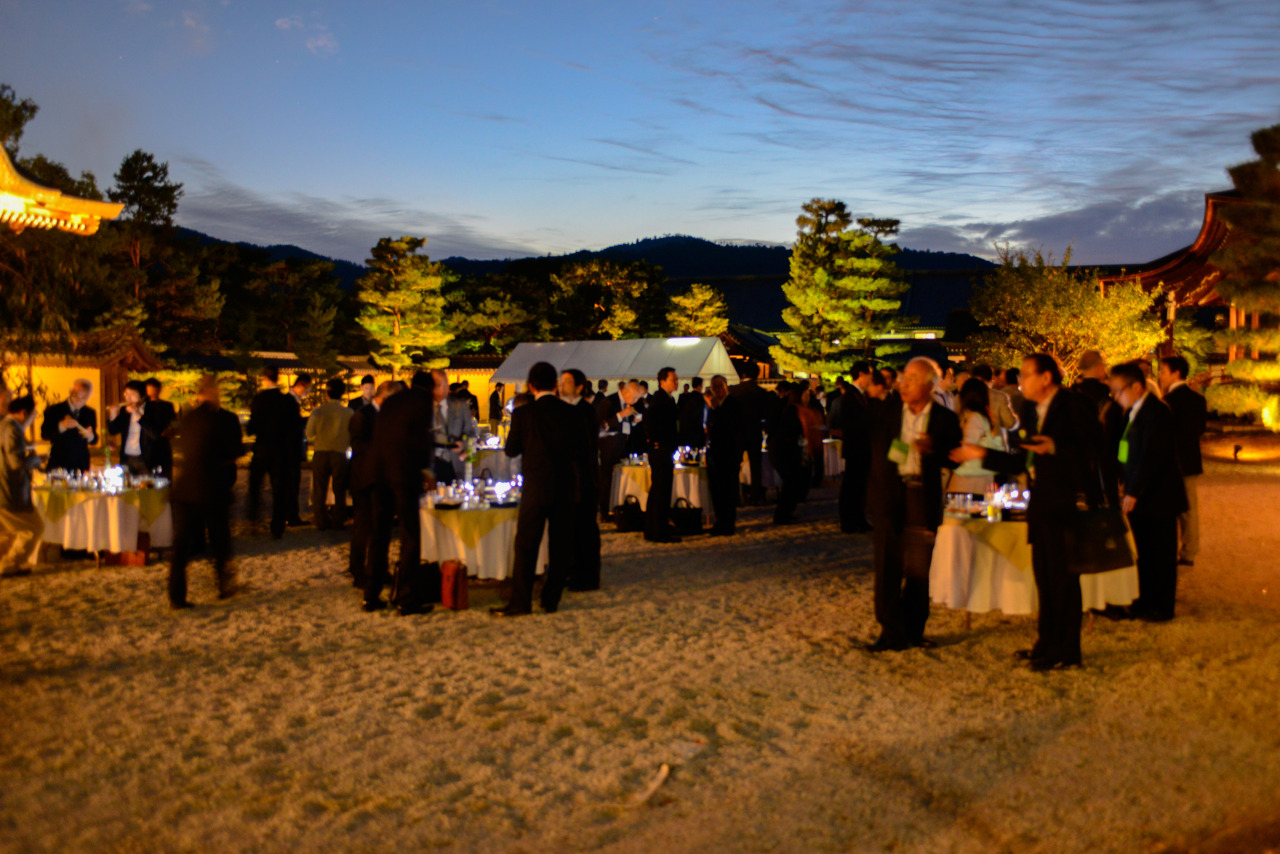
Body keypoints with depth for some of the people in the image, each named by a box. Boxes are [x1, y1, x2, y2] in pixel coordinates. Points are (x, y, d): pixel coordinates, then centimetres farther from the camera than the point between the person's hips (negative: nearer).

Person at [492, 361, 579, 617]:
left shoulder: (523, 414, -8)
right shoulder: (571, 413, 0)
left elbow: (511, 450, 1)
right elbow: (579, 451, 6)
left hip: (536, 488, -3)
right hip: (565, 488, 3)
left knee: (526, 547, 4)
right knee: (560, 547, 10)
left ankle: (519, 603, 5)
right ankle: (551, 600, 16)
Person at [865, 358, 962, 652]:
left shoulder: (945, 419, 4)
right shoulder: (886, 409, 6)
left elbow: (955, 459, 1)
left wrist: (933, 448, -15)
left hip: (923, 498, 0)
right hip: (888, 494, 0)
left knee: (919, 568, 5)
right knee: (887, 564, -2)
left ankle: (913, 630, 20)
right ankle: (891, 631, 5)